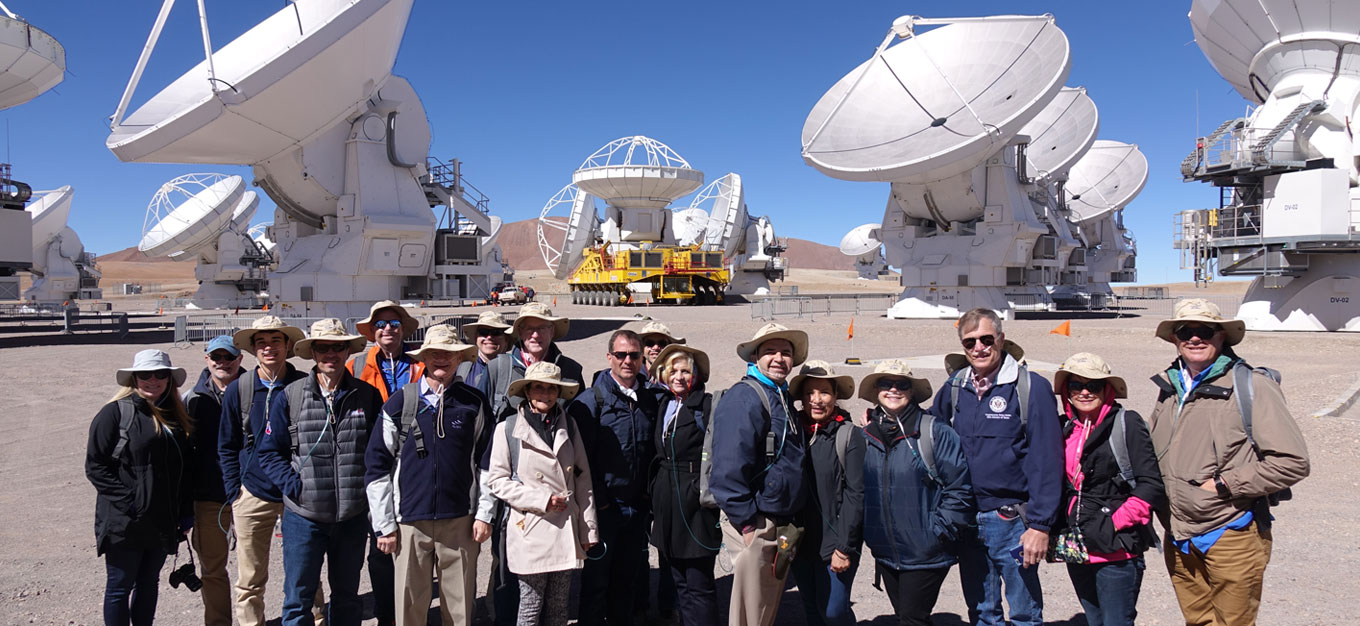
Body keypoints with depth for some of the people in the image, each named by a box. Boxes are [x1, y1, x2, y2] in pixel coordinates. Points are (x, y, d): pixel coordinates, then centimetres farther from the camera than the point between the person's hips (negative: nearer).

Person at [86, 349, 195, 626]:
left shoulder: (176, 417, 9)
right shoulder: (115, 413, -8)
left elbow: (186, 468, 13)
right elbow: (95, 466, -11)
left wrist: (186, 512, 8)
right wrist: (127, 499, -18)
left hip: (163, 522, 5)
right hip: (124, 523, -5)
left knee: (149, 583, 16)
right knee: (120, 587, 5)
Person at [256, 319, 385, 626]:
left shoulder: (368, 396, 1)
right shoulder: (289, 396, -2)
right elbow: (269, 451, 1)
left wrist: (368, 484, -4)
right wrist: (294, 485, -11)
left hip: (353, 516, 1)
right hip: (304, 516, -1)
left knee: (346, 597, 16)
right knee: (298, 601, 4)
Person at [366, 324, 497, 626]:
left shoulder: (474, 403, 3)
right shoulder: (400, 402, 1)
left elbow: (486, 462, 8)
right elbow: (377, 465, 3)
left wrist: (484, 514, 3)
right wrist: (384, 524, 1)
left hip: (460, 522, 0)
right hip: (410, 522, 0)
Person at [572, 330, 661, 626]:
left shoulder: (649, 398, 7)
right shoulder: (590, 400, -9)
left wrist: (648, 493, 8)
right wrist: (597, 500, -14)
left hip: (637, 507, 5)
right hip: (603, 508, -5)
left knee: (628, 577, 17)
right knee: (596, 579, 6)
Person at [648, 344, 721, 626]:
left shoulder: (707, 404, -8)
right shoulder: (664, 405, 14)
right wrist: (655, 493, 14)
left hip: (696, 504, -7)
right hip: (667, 503, 7)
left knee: (698, 585, -2)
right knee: (677, 581, 13)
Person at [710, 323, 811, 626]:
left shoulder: (782, 398, 14)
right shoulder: (743, 399, -16)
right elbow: (729, 467, -23)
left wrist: (791, 527, 18)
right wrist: (747, 523, -21)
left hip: (783, 526, 9)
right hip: (754, 526, -9)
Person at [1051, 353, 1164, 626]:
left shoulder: (1127, 424, -6)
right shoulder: (1066, 429, 10)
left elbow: (1151, 486, -11)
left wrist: (1115, 523, -13)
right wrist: (1062, 530, 8)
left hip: (1116, 552, -6)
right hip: (1077, 551, 6)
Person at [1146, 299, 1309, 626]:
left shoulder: (1251, 385, -10)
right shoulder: (1169, 387, 7)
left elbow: (1293, 462, -14)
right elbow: (1150, 449, 23)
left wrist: (1223, 484, -15)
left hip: (1232, 537, -5)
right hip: (1178, 540, 5)